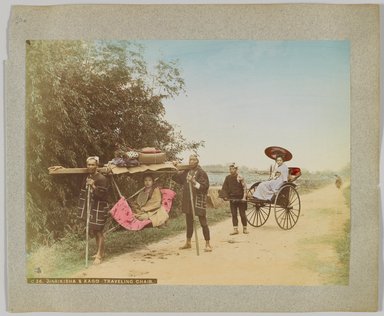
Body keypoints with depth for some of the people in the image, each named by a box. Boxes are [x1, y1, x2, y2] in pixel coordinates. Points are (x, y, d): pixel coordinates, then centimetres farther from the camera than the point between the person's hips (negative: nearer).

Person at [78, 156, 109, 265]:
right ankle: (101, 251, 29)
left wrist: (93, 186, -32)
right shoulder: (88, 178, 9)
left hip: (99, 209, -8)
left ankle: (99, 255, 6)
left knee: (98, 232, -3)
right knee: (93, 231, 15)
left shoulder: (102, 179, -16)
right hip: (90, 208, 8)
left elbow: (103, 195, -21)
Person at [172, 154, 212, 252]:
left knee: (203, 223, -3)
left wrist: (194, 182, -26)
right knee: (189, 222, 16)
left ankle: (208, 244, 4)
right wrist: (174, 167, 7)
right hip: (188, 200, 6)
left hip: (198, 201, -6)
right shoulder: (186, 172, 9)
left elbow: (205, 187, -15)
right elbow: (175, 177, 20)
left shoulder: (201, 172, -9)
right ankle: (188, 242, 28)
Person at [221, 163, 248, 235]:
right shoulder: (228, 178, 2)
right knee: (234, 214, 4)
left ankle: (245, 228, 16)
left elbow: (244, 188, -12)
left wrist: (244, 197, -20)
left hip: (240, 198, -4)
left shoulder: (240, 177, -10)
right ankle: (235, 229, 8)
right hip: (232, 198, 4)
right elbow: (224, 188, 6)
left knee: (242, 214, 3)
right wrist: (225, 196, -7)